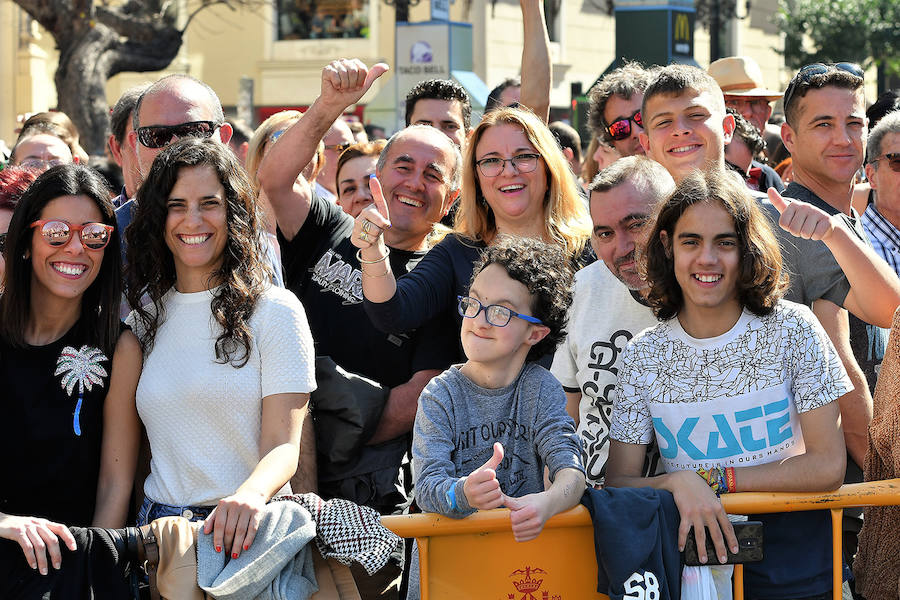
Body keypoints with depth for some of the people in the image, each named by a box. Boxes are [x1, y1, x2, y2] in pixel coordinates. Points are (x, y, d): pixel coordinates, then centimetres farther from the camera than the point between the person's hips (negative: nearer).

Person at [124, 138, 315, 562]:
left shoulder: (275, 311, 0)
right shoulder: (142, 316, 14)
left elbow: (282, 446, -6)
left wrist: (251, 495, -27)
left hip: (243, 529, -3)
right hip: (158, 527, 3)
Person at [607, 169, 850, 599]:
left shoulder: (791, 330, -3)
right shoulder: (644, 355, 1)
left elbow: (827, 467, -6)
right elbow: (619, 483, 0)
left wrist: (713, 478, -9)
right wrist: (679, 484, -20)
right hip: (693, 553, 1)